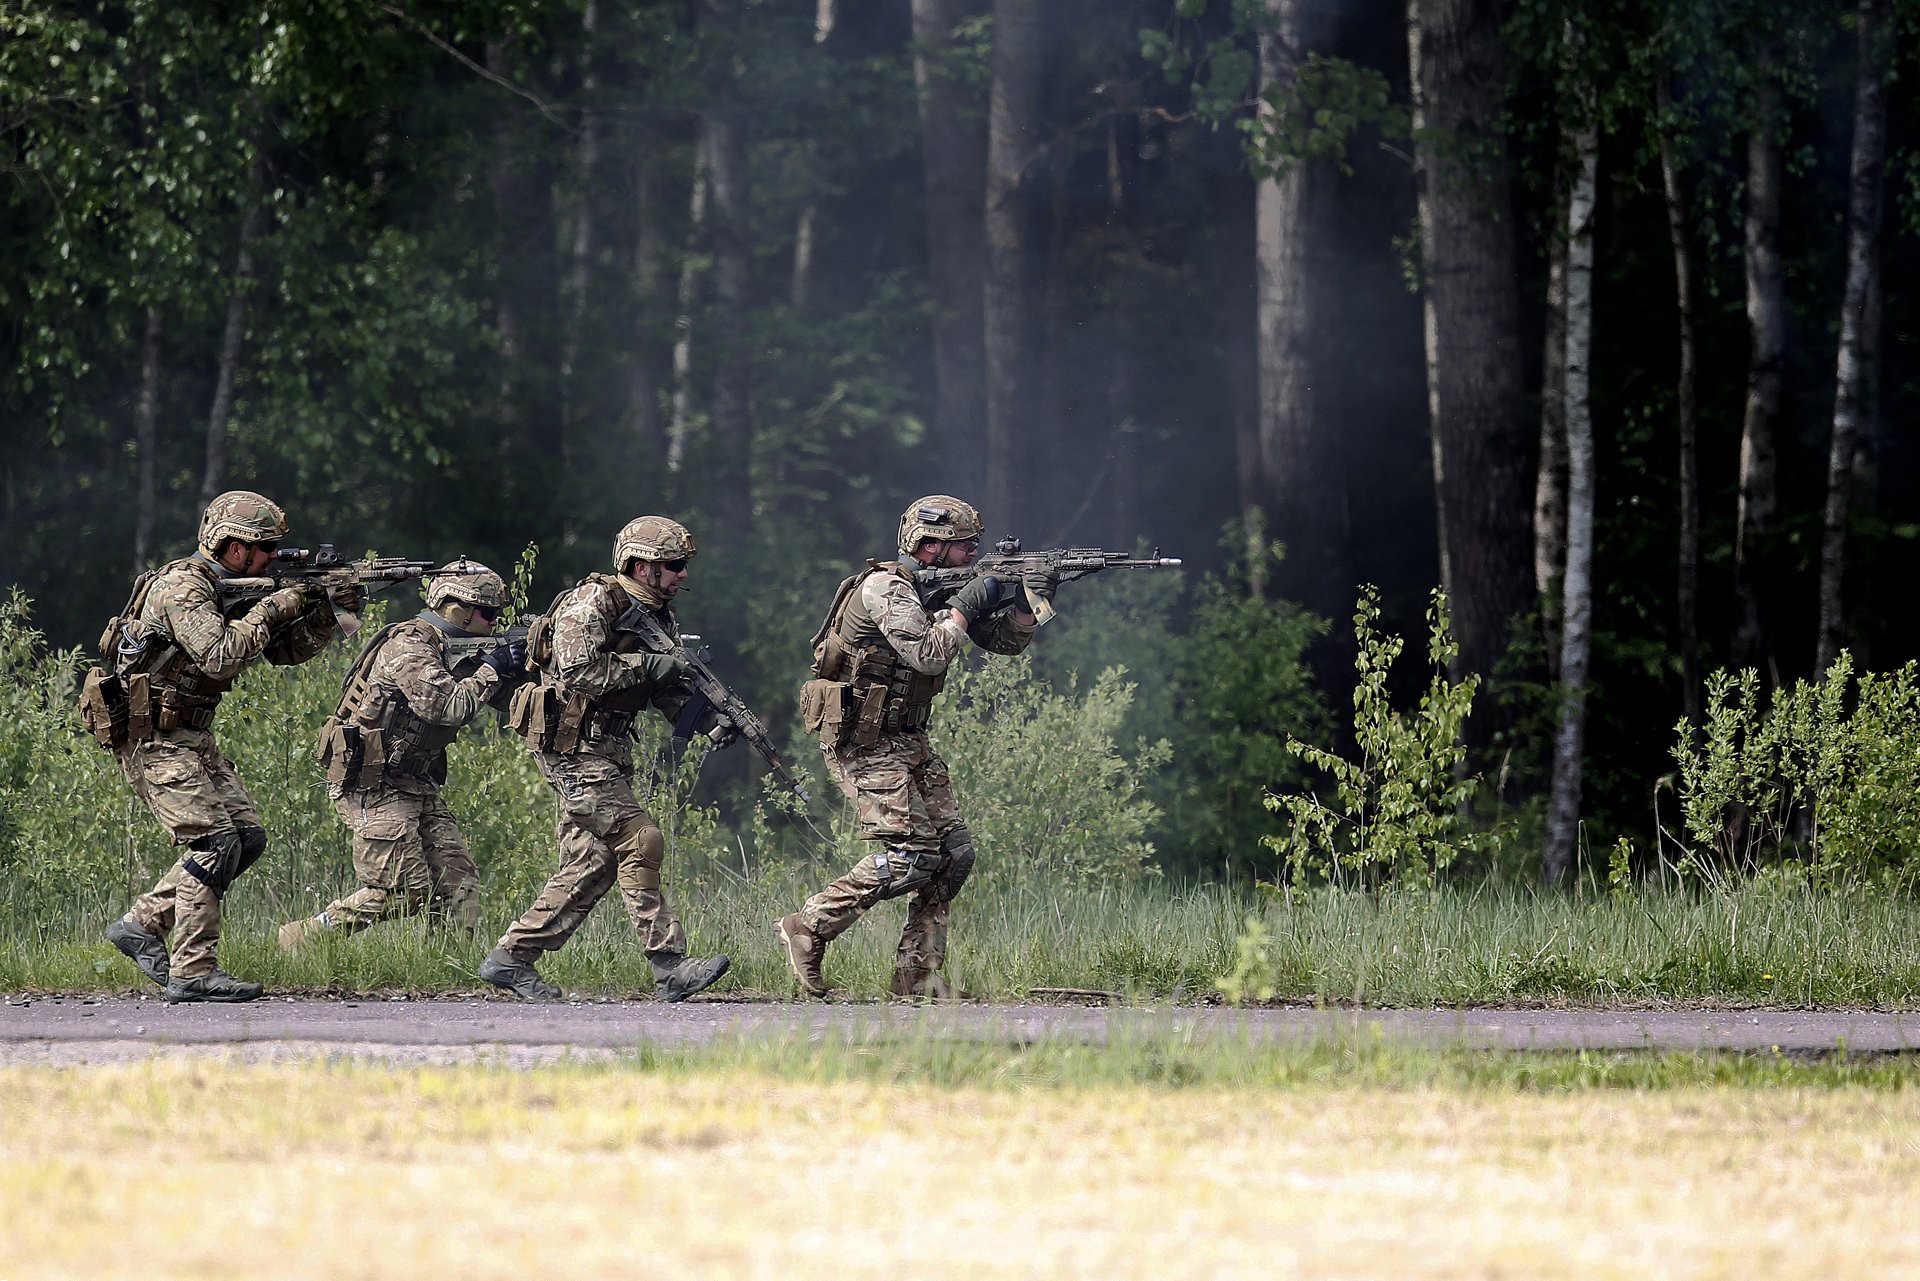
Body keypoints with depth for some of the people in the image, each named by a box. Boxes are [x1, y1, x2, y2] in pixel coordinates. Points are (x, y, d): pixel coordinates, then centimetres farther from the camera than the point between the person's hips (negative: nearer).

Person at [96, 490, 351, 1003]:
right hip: (154, 740, -10)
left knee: (247, 836, 5)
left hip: (193, 739, 10)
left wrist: (325, 612, -2)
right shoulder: (181, 586, -17)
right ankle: (193, 972, -14)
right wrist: (273, 608, -20)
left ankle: (142, 925, 12)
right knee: (216, 840, -16)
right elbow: (220, 655, -29)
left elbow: (285, 650, 15)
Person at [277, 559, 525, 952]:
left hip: (415, 784, 10)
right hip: (375, 787, -10)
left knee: (458, 878, 1)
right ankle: (301, 940, -1)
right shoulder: (408, 646, -17)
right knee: (405, 892, -10)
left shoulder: (440, 650, 13)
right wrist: (493, 670, -15)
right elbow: (448, 707, -26)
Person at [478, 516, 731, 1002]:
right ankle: (670, 967, -15)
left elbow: (668, 697, 12)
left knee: (592, 863, 6)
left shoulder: (660, 619, 14)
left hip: (608, 751, 10)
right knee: (638, 844, -15)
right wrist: (645, 666, -21)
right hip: (573, 747, -10)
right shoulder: (592, 604, -13)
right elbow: (578, 672, -24)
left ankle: (511, 957, 11)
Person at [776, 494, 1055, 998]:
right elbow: (926, 654, -27)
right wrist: (967, 606, -17)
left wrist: (1028, 600, -7)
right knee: (910, 854, -16)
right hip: (863, 743, -9)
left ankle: (917, 974, 6)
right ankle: (806, 929, -7)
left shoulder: (939, 593, 10)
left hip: (908, 743, 9)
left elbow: (1005, 640, 11)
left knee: (953, 851, 2)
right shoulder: (884, 588, -16)